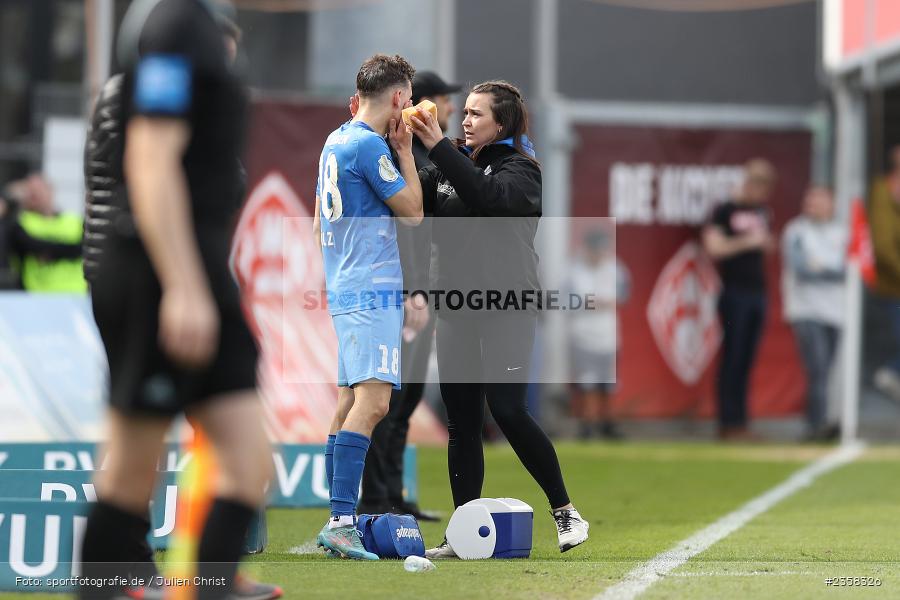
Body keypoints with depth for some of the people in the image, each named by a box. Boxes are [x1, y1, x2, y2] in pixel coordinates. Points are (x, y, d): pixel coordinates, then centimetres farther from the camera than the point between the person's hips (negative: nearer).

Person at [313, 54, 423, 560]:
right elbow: (413, 211, -7)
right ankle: (341, 522, -25)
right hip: (374, 292, -10)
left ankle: (339, 523, 12)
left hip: (344, 289, 10)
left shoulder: (336, 141, 16)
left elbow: (319, 223, 25)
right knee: (372, 401, -17)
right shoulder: (368, 145, -13)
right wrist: (405, 151, 1)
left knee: (351, 402, 11)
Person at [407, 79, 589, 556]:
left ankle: (564, 511, 2)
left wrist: (438, 145, -25)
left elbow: (485, 195, -24)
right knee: (461, 421, 4)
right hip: (456, 308, 6)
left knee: (507, 411, -13)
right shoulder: (452, 165, 15)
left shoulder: (520, 169, -3)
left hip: (506, 309, -6)